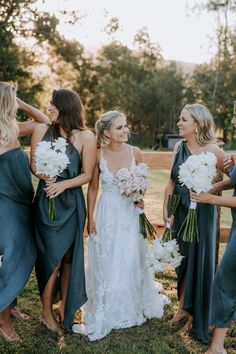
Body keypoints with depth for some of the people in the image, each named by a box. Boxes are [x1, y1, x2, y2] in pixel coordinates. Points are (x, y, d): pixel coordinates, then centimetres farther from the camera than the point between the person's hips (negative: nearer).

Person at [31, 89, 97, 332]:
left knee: (68, 257, 10)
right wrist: (44, 176, -16)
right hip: (46, 201, 0)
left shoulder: (86, 137, -6)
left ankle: (65, 309, 29)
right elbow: (33, 164, 4)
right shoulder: (42, 130, 0)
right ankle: (46, 312, 22)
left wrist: (63, 184, -19)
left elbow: (87, 175, -5)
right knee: (53, 257, 2)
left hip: (71, 203, 0)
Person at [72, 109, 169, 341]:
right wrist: (90, 218, -2)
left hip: (130, 213, 2)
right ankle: (105, 313, 26)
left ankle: (134, 307, 39)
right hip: (107, 213, -1)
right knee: (105, 264, 8)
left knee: (132, 261, 14)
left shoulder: (135, 153, -7)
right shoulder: (98, 154, -11)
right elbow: (92, 188, -1)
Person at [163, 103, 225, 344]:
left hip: (202, 212, -4)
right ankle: (184, 307, 34)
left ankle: (194, 315, 27)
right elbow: (172, 181, 5)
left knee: (198, 260, 8)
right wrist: (165, 209, 1)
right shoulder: (179, 147, 2)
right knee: (183, 258, 15)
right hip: (180, 210, 5)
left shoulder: (212, 150, -13)